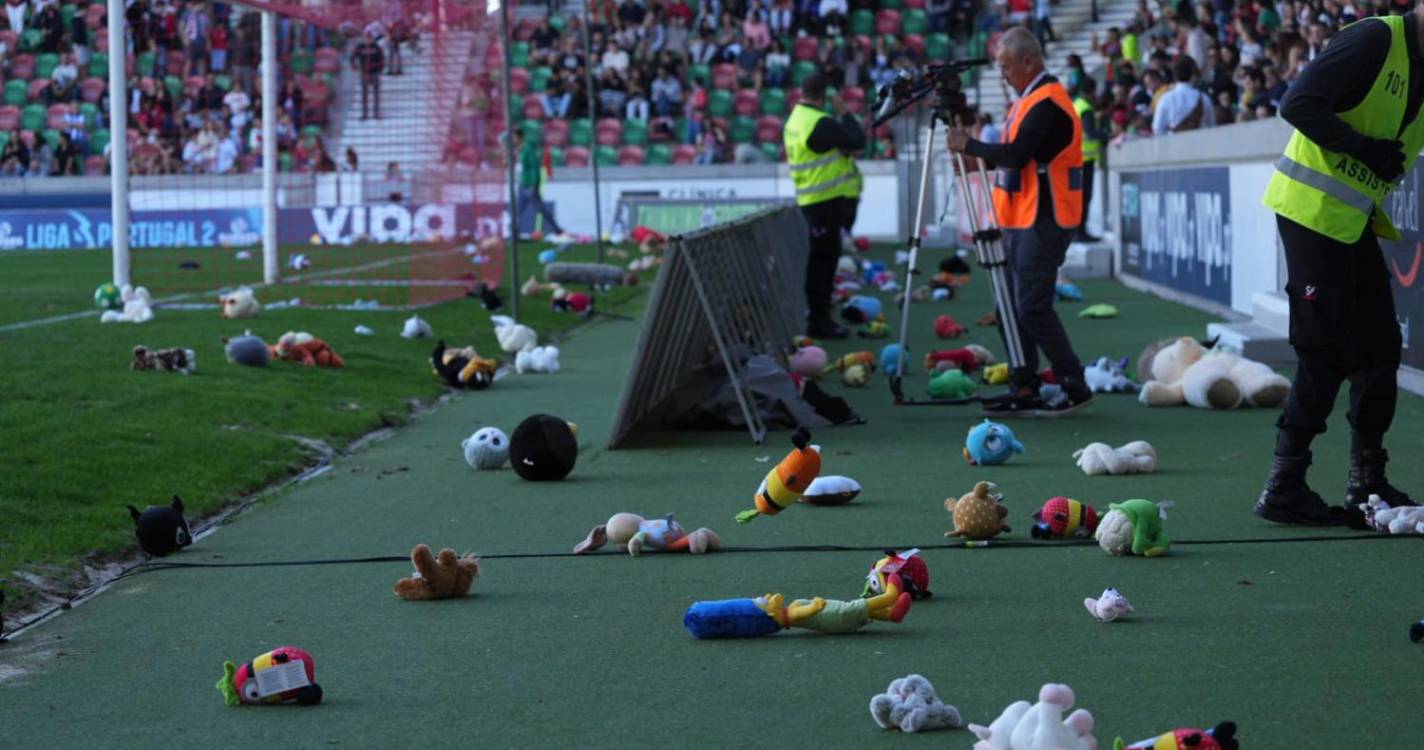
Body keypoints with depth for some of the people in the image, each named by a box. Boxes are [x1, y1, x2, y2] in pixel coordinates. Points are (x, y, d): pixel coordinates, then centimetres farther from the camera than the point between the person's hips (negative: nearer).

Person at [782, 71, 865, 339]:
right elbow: (857, 141, -16)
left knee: (823, 257, 15)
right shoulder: (821, 123, -19)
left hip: (810, 198, 9)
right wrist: (845, 114, -2)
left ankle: (819, 315, 20)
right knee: (823, 258, -6)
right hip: (827, 198, -9)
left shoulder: (794, 121, 11)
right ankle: (818, 320, -3)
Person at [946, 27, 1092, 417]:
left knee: (1032, 307, -11)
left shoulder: (1047, 102, -15)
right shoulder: (1031, 98, 17)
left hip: (1042, 223, -10)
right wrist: (976, 158, 6)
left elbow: (1017, 154, -25)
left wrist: (969, 145, -13)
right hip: (1021, 221, 10)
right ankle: (1024, 389, 12)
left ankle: (1074, 387, -5)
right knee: (1011, 307, 9)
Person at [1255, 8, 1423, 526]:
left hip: (1357, 218, 9)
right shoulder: (1375, 40, -16)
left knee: (1379, 347, 10)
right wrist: (1367, 149, -23)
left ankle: (1368, 485, 19)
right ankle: (1283, 489, 0)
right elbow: (1299, 105, -22)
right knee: (1326, 355, -7)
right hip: (1313, 208, -9)